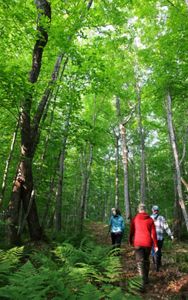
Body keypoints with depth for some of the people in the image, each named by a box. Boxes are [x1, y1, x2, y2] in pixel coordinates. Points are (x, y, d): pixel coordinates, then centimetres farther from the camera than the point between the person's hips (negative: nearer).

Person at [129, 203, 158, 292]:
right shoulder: (150, 219, -1)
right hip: (148, 243, 2)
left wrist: (130, 241, 22)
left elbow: (131, 231, 6)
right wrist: (155, 245, 5)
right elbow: (153, 233, -1)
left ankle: (143, 283, -15)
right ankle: (146, 279, 34)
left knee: (140, 262, -3)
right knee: (146, 260, 21)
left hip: (138, 243, -2)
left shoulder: (134, 219, -2)